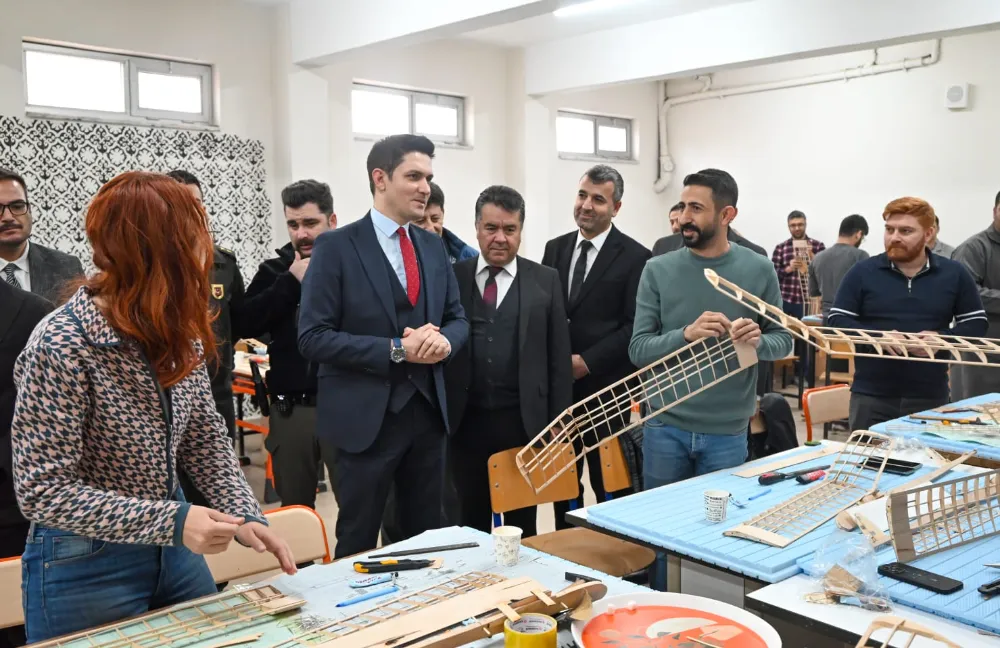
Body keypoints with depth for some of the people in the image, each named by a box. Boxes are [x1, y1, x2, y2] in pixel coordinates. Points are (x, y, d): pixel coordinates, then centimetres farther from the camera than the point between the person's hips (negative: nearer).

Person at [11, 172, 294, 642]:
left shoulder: (177, 334, -4)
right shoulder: (61, 347, -23)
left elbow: (204, 438, 3)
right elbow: (42, 491, -22)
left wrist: (245, 515, -11)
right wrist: (172, 521, -29)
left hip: (172, 550, 6)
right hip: (85, 568, -6)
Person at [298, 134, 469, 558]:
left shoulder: (434, 247, 9)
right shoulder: (336, 247, -9)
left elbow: (458, 318, 13)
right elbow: (313, 337, -14)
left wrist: (443, 339, -11)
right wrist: (395, 350, -20)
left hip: (428, 411, 6)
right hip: (366, 416, -5)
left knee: (428, 537, 17)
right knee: (357, 544, 9)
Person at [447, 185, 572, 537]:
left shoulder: (545, 281, 3)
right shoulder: (453, 277, 4)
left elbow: (559, 358, 3)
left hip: (524, 422, 0)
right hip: (466, 422, 1)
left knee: (522, 523, 11)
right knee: (471, 522, 11)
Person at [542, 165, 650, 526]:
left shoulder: (635, 257, -5)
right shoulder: (555, 249, 10)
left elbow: (636, 326, -11)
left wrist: (587, 361, -15)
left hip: (605, 387, -4)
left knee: (608, 483, 7)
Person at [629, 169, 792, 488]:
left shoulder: (758, 270, -3)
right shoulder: (658, 270, -4)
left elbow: (784, 340, 4)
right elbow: (638, 349, -7)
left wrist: (758, 341, -19)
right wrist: (686, 334, -24)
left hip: (727, 431, 0)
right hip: (665, 427, 0)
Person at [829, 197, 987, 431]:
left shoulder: (954, 274, 5)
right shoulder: (862, 272, 0)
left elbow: (977, 323, 8)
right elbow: (837, 320, 0)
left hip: (931, 397, 1)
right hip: (871, 395, -1)